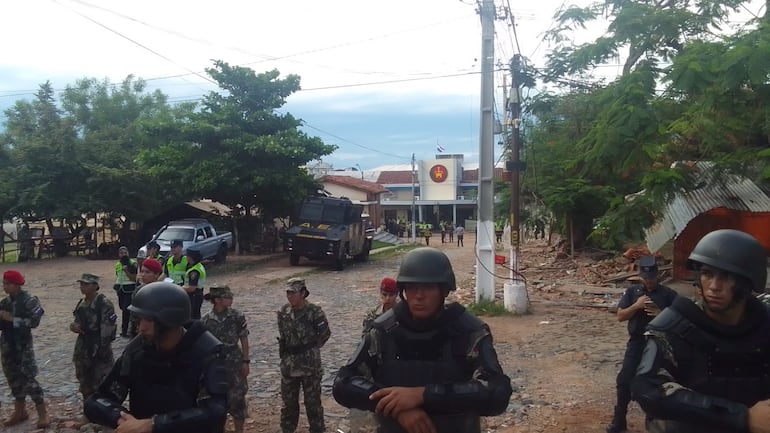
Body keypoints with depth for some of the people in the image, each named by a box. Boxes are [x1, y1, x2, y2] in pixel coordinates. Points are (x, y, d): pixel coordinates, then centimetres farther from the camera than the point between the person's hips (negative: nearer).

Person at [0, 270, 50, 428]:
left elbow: (34, 321, -20)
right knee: (13, 378, 14)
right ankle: (20, 411, 27)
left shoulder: (29, 301, -11)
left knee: (28, 379, -7)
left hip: (23, 345, -6)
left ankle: (43, 413, 2)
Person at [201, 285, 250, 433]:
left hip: (234, 363, -1)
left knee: (237, 397, 3)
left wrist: (246, 361, -5)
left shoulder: (237, 316, -7)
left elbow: (244, 340, -2)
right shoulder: (205, 320, -5)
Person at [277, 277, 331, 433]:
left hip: (310, 365, -4)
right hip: (288, 365, 4)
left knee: (312, 401, 7)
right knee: (288, 401, 17)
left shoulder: (314, 312, -16)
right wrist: (285, 351, 10)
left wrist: (311, 348, 0)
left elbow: (325, 333, -5)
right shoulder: (283, 312, -1)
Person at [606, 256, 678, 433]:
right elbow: (620, 316, -2)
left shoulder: (668, 294, -4)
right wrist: (636, 306, -17)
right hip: (636, 342, 1)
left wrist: (661, 314, -20)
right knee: (624, 379, 0)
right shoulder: (632, 291, 1)